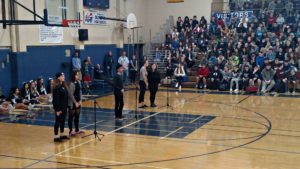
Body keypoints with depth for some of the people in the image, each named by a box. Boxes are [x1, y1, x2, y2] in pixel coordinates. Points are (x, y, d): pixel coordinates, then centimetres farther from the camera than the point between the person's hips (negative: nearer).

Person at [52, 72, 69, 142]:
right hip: (59, 107, -8)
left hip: (64, 107, 8)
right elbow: (56, 99, -18)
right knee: (58, 121, -1)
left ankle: (62, 135, 25)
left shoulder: (63, 85, 9)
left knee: (63, 121, 15)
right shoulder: (56, 87, -16)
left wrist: (66, 105, 8)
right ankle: (56, 137, 7)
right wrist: (57, 109, -20)